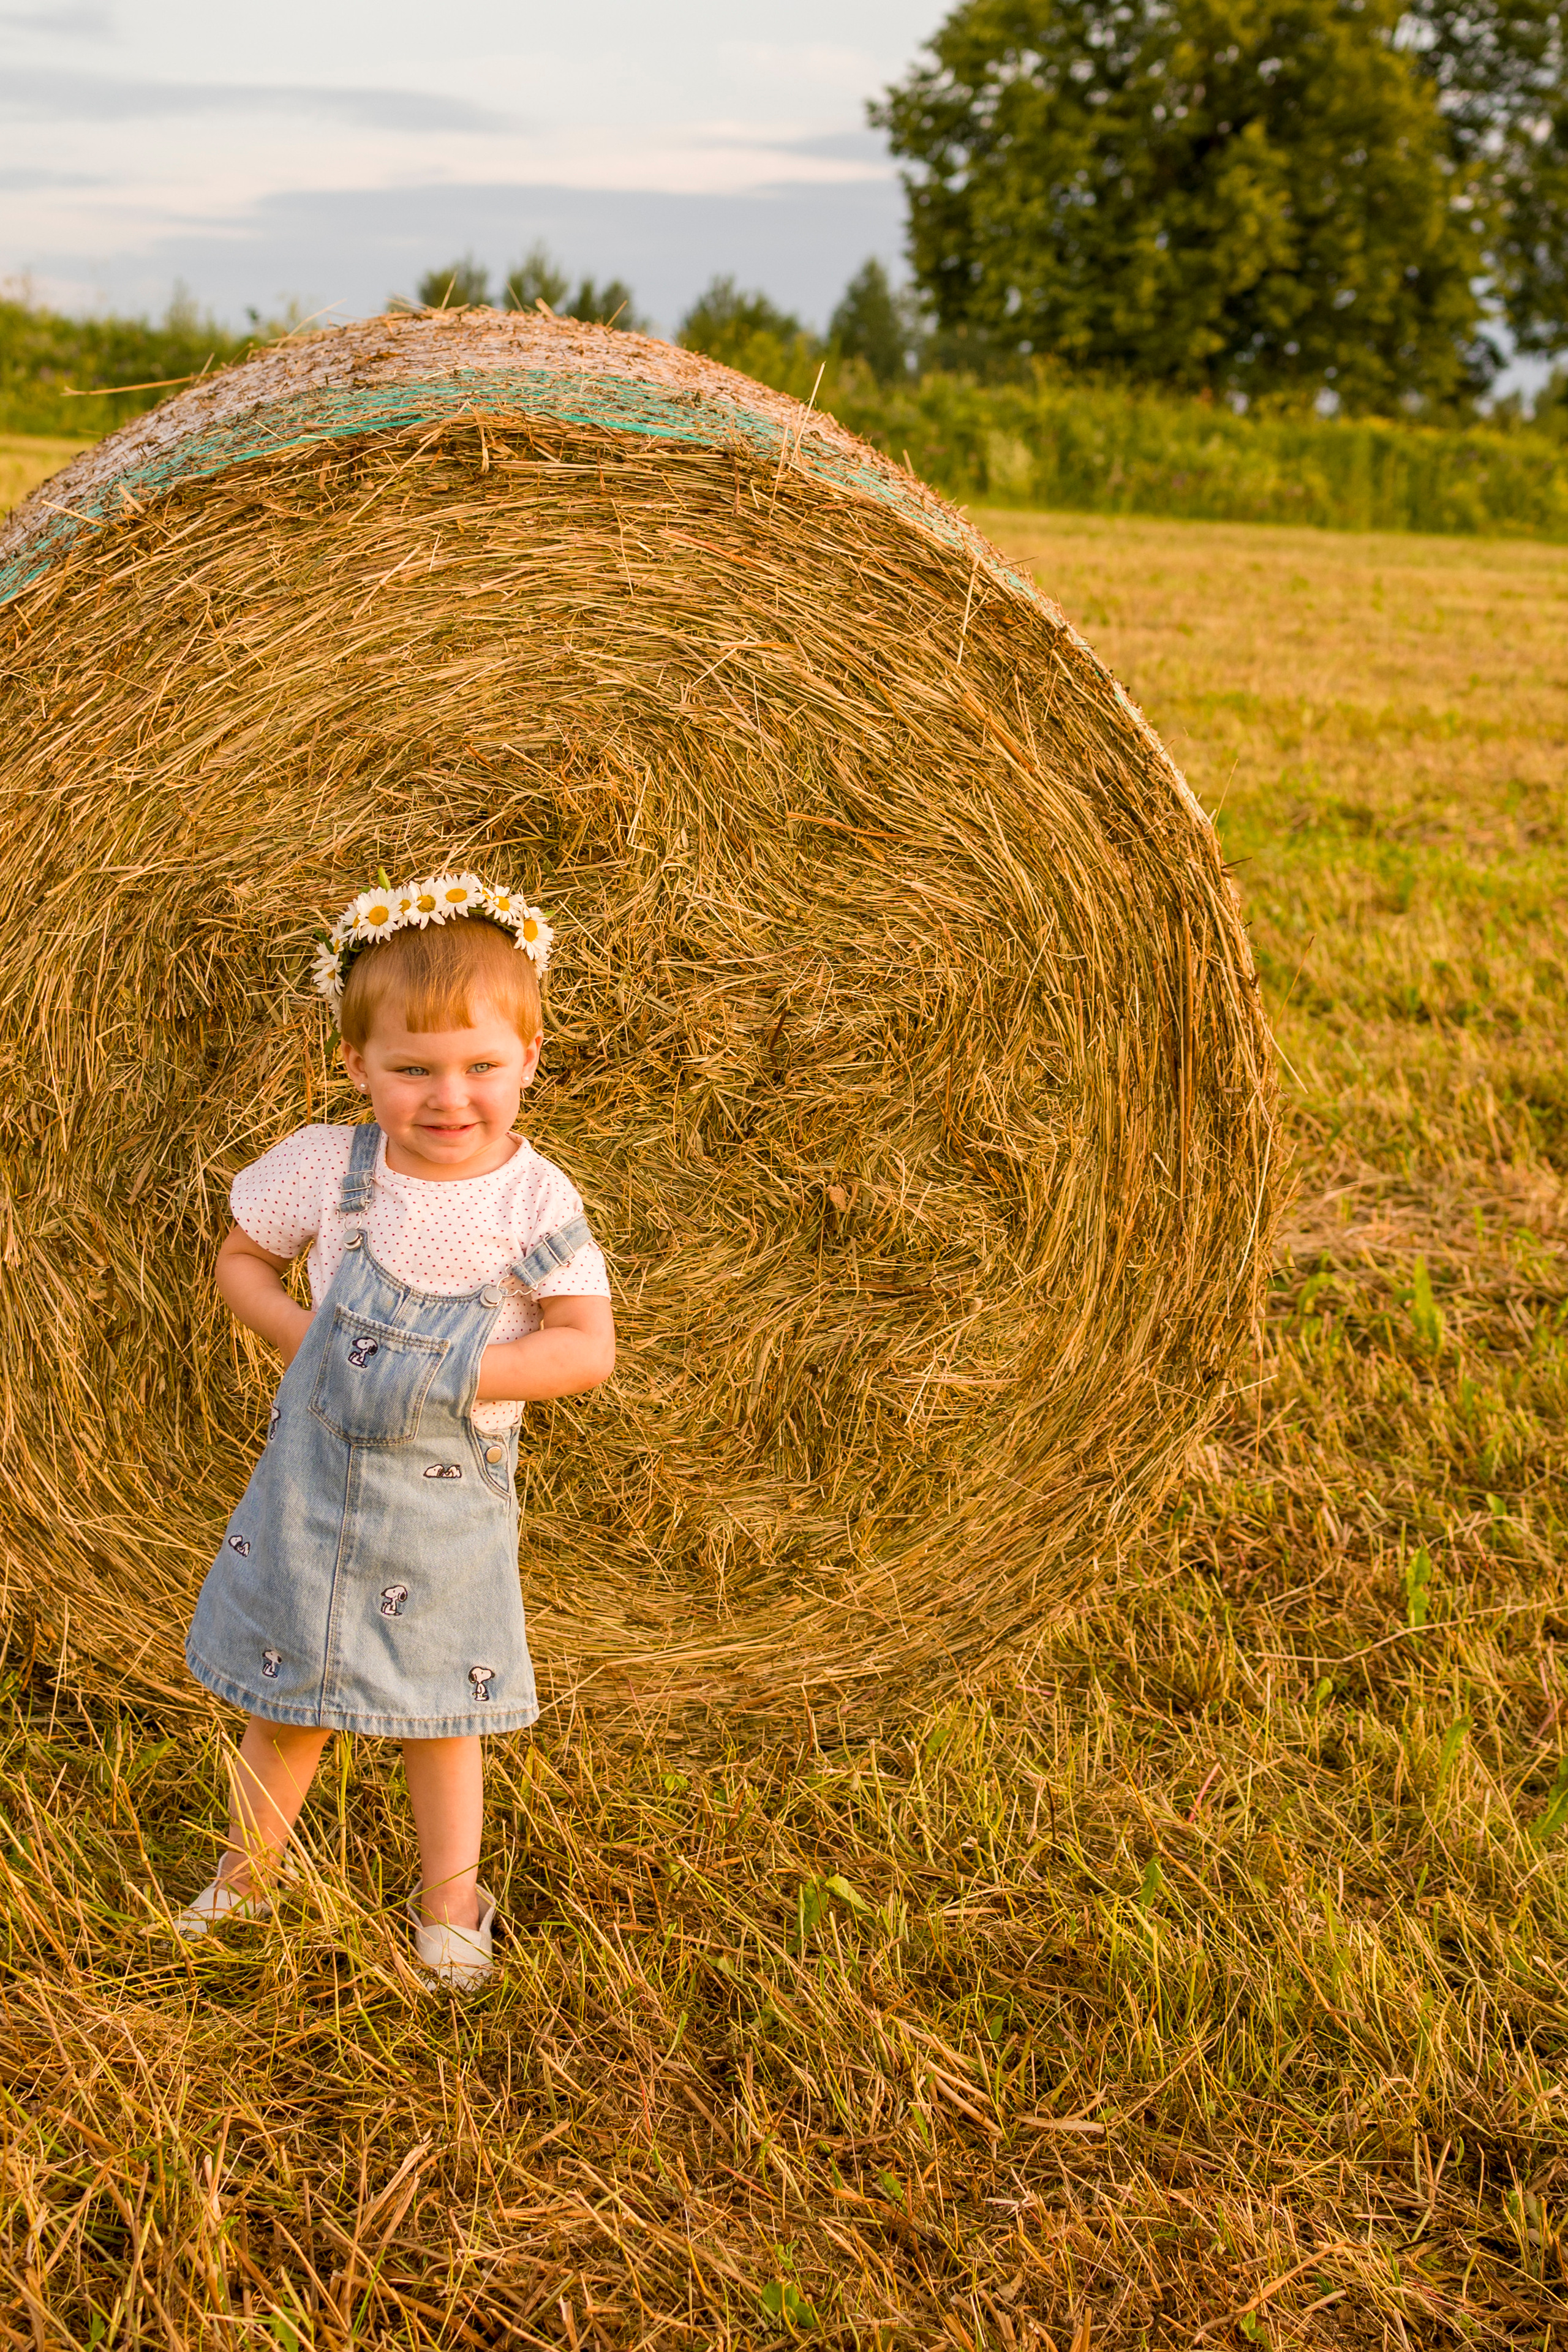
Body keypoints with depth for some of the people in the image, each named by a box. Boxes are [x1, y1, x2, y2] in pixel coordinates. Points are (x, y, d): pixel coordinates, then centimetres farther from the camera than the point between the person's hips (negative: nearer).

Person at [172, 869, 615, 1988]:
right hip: (318, 1475, 1)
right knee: (290, 1702, 15)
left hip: (450, 1492, -1)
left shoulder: (534, 1200, -14)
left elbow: (588, 1348, -17)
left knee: (440, 1707, 15)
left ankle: (449, 1909, 35)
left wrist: (446, 1376, -25)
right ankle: (244, 1882, 38)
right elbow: (240, 1258, 5)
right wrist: (306, 1338, -12)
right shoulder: (324, 1168, -10)